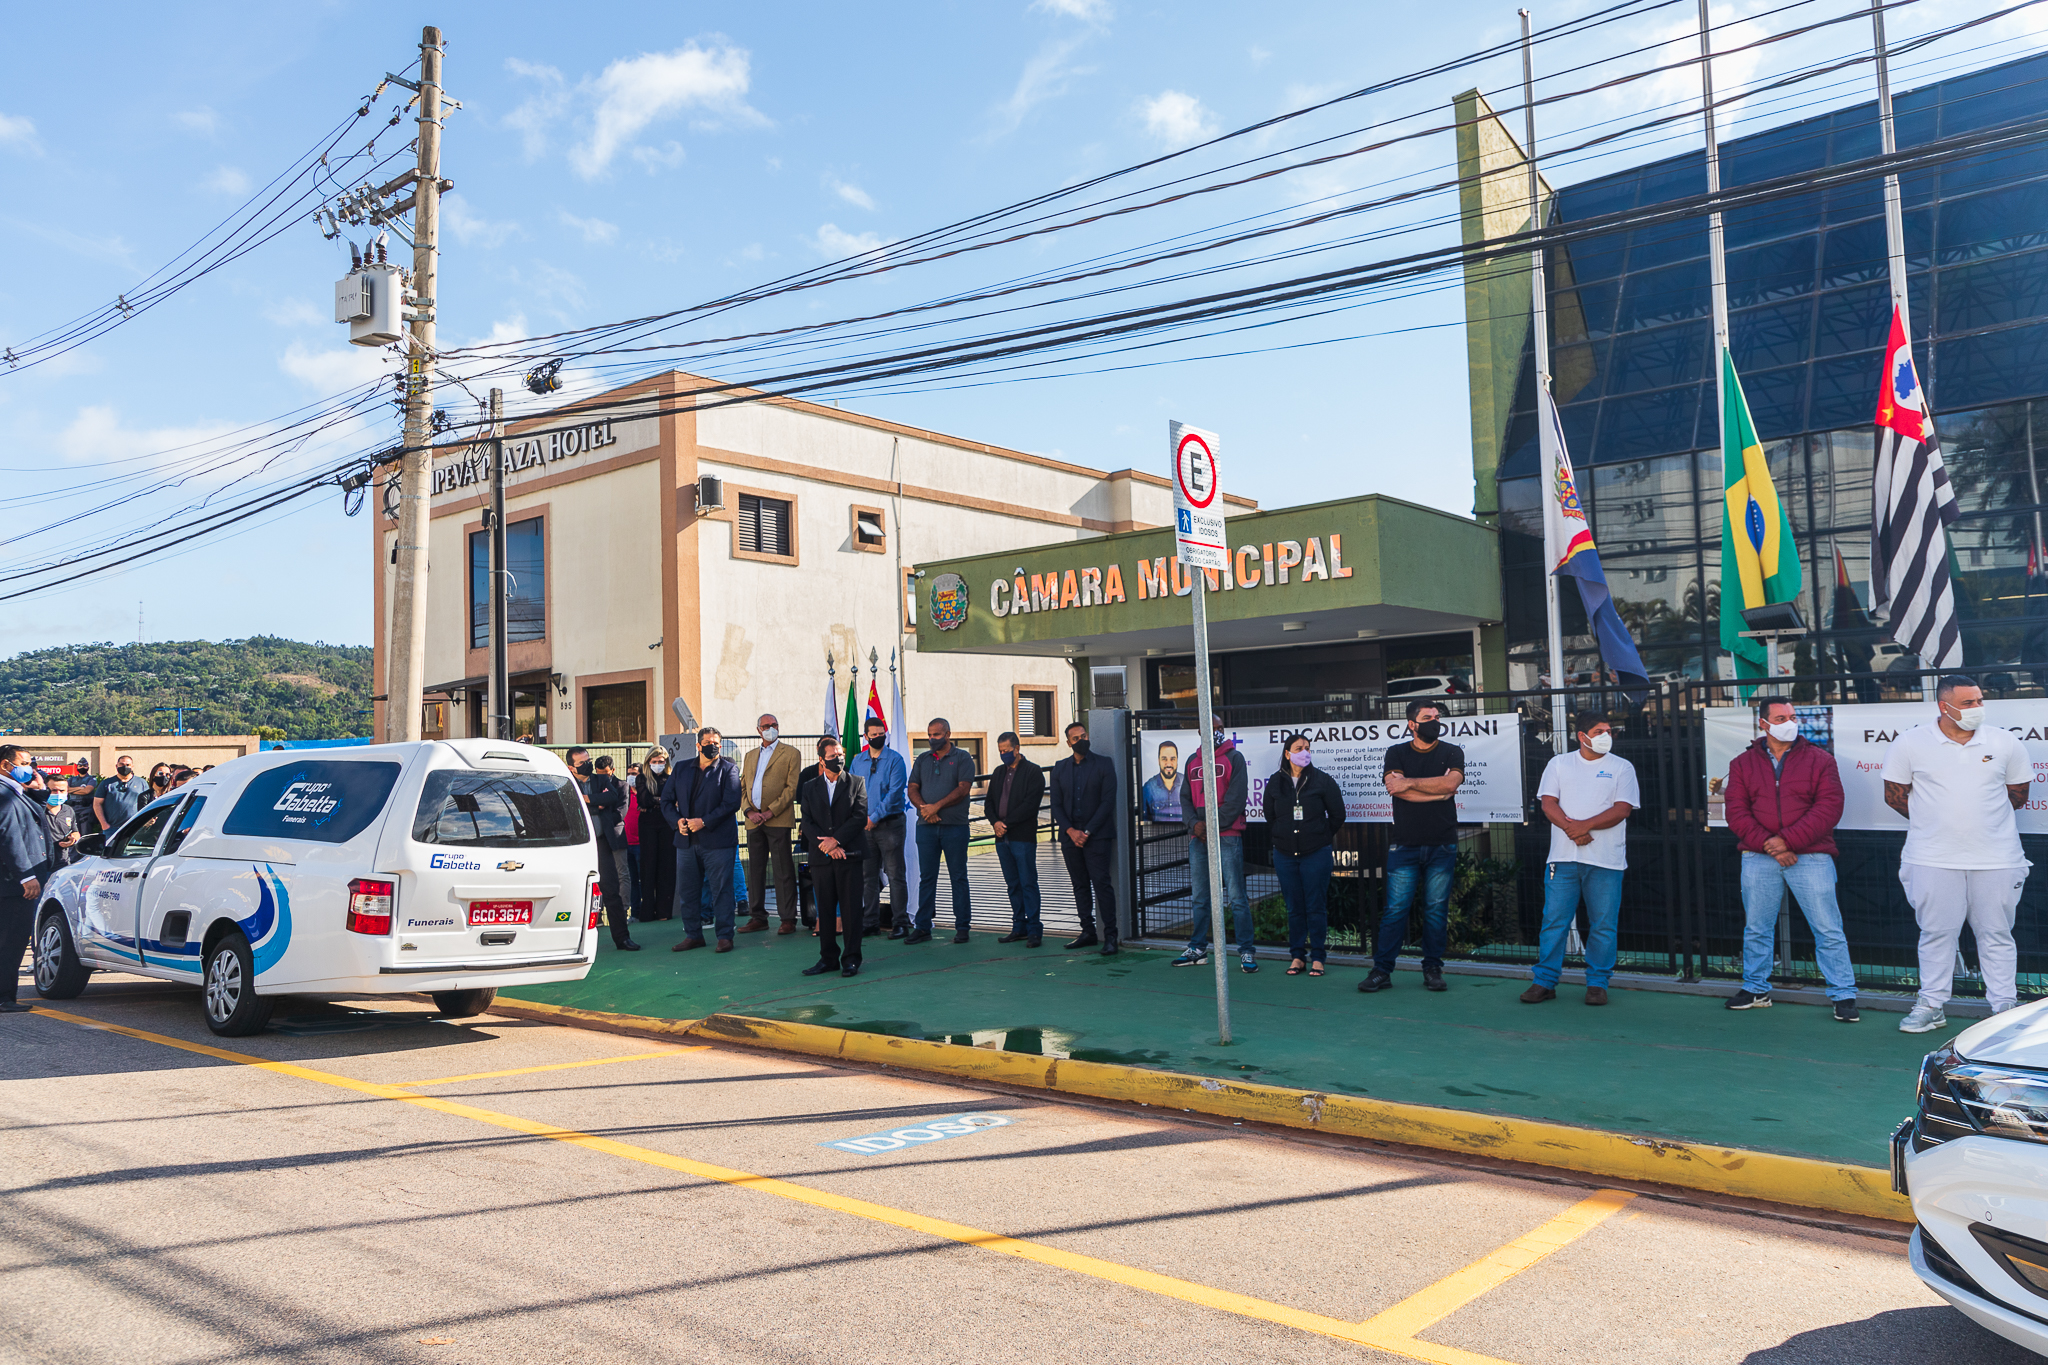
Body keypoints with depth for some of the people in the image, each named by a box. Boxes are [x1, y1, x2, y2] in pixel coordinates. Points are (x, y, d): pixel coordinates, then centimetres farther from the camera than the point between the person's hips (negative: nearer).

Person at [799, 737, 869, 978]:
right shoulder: (810, 787, 12)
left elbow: (859, 817, -4)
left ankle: (851, 959, 5)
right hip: (821, 857, 2)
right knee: (825, 909, 6)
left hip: (849, 855, -2)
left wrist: (835, 839, -13)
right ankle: (828, 958, 15)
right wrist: (826, 845, -9)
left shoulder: (857, 784, 5)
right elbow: (807, 822, 5)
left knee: (850, 908, -2)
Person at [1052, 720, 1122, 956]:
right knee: (1080, 885, 8)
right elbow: (1056, 804, 9)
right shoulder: (1060, 768, 12)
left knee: (1101, 883, -9)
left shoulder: (1104, 765, 1)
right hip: (1070, 836, 4)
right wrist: (1070, 831, -7)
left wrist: (1087, 832, -11)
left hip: (1097, 836, -4)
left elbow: (1108, 802, -6)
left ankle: (1110, 936, -5)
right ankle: (1088, 932, 16)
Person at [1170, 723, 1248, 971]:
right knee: (1199, 897, 10)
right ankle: (1198, 949, 18)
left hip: (1227, 836, -5)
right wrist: (1194, 823, -5)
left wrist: (1214, 825, -11)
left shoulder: (1233, 758, 2)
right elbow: (1185, 798, 14)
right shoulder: (1193, 763, 18)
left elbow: (1236, 797, -6)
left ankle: (1246, 951, -3)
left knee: (1236, 897, -7)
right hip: (1198, 837, 5)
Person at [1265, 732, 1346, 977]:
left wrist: (1322, 838, 7)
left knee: (1316, 908, -2)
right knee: (1294, 908, 6)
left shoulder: (1322, 780, 0)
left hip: (1316, 854, -2)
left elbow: (1337, 815, 6)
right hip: (1285, 855, 3)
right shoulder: (1275, 782, 8)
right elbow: (1269, 817, 19)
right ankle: (1298, 956, 14)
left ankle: (1317, 957, 6)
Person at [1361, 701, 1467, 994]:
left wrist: (1409, 782, -9)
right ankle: (1382, 970, 2)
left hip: (1442, 845, 1)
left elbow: (1450, 782, -11)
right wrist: (1437, 792, -8)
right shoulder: (1396, 753, 8)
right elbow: (1395, 788, -9)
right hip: (1404, 845, -1)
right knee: (1395, 909, -3)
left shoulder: (1451, 753, 8)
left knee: (1437, 909, 3)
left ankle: (1433, 970, 14)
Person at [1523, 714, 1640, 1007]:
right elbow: (1548, 803, 3)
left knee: (1603, 924, 2)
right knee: (1554, 920, 0)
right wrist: (1571, 828, -14)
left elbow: (1622, 809, -4)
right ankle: (1545, 981, 8)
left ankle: (1597, 984, 14)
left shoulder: (1622, 767, 8)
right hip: (1563, 857, 1)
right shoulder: (1559, 764, 12)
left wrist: (1585, 825, -16)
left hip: (1605, 860, -1)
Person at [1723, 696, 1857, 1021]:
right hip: (1758, 858, 2)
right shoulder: (1743, 763, 8)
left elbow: (1829, 807, -8)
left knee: (1828, 930, -2)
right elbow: (1737, 812, 1)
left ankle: (1843, 995, 8)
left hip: (1810, 857, -2)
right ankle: (1756, 989, 25)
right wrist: (1766, 844, -13)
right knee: (1756, 928, 11)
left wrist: (1788, 840, -15)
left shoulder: (1819, 759, 2)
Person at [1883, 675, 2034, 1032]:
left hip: (1996, 859, 1)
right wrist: (1933, 821, 7)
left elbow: (2018, 795, 13)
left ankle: (2005, 1007, 16)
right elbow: (1894, 795, 4)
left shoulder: (2005, 742, 4)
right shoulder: (1910, 744, -2)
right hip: (1933, 859, -1)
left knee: (1997, 934, 7)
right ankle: (1931, 1005, 14)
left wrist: (1983, 817, 11)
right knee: (1936, 933, 5)